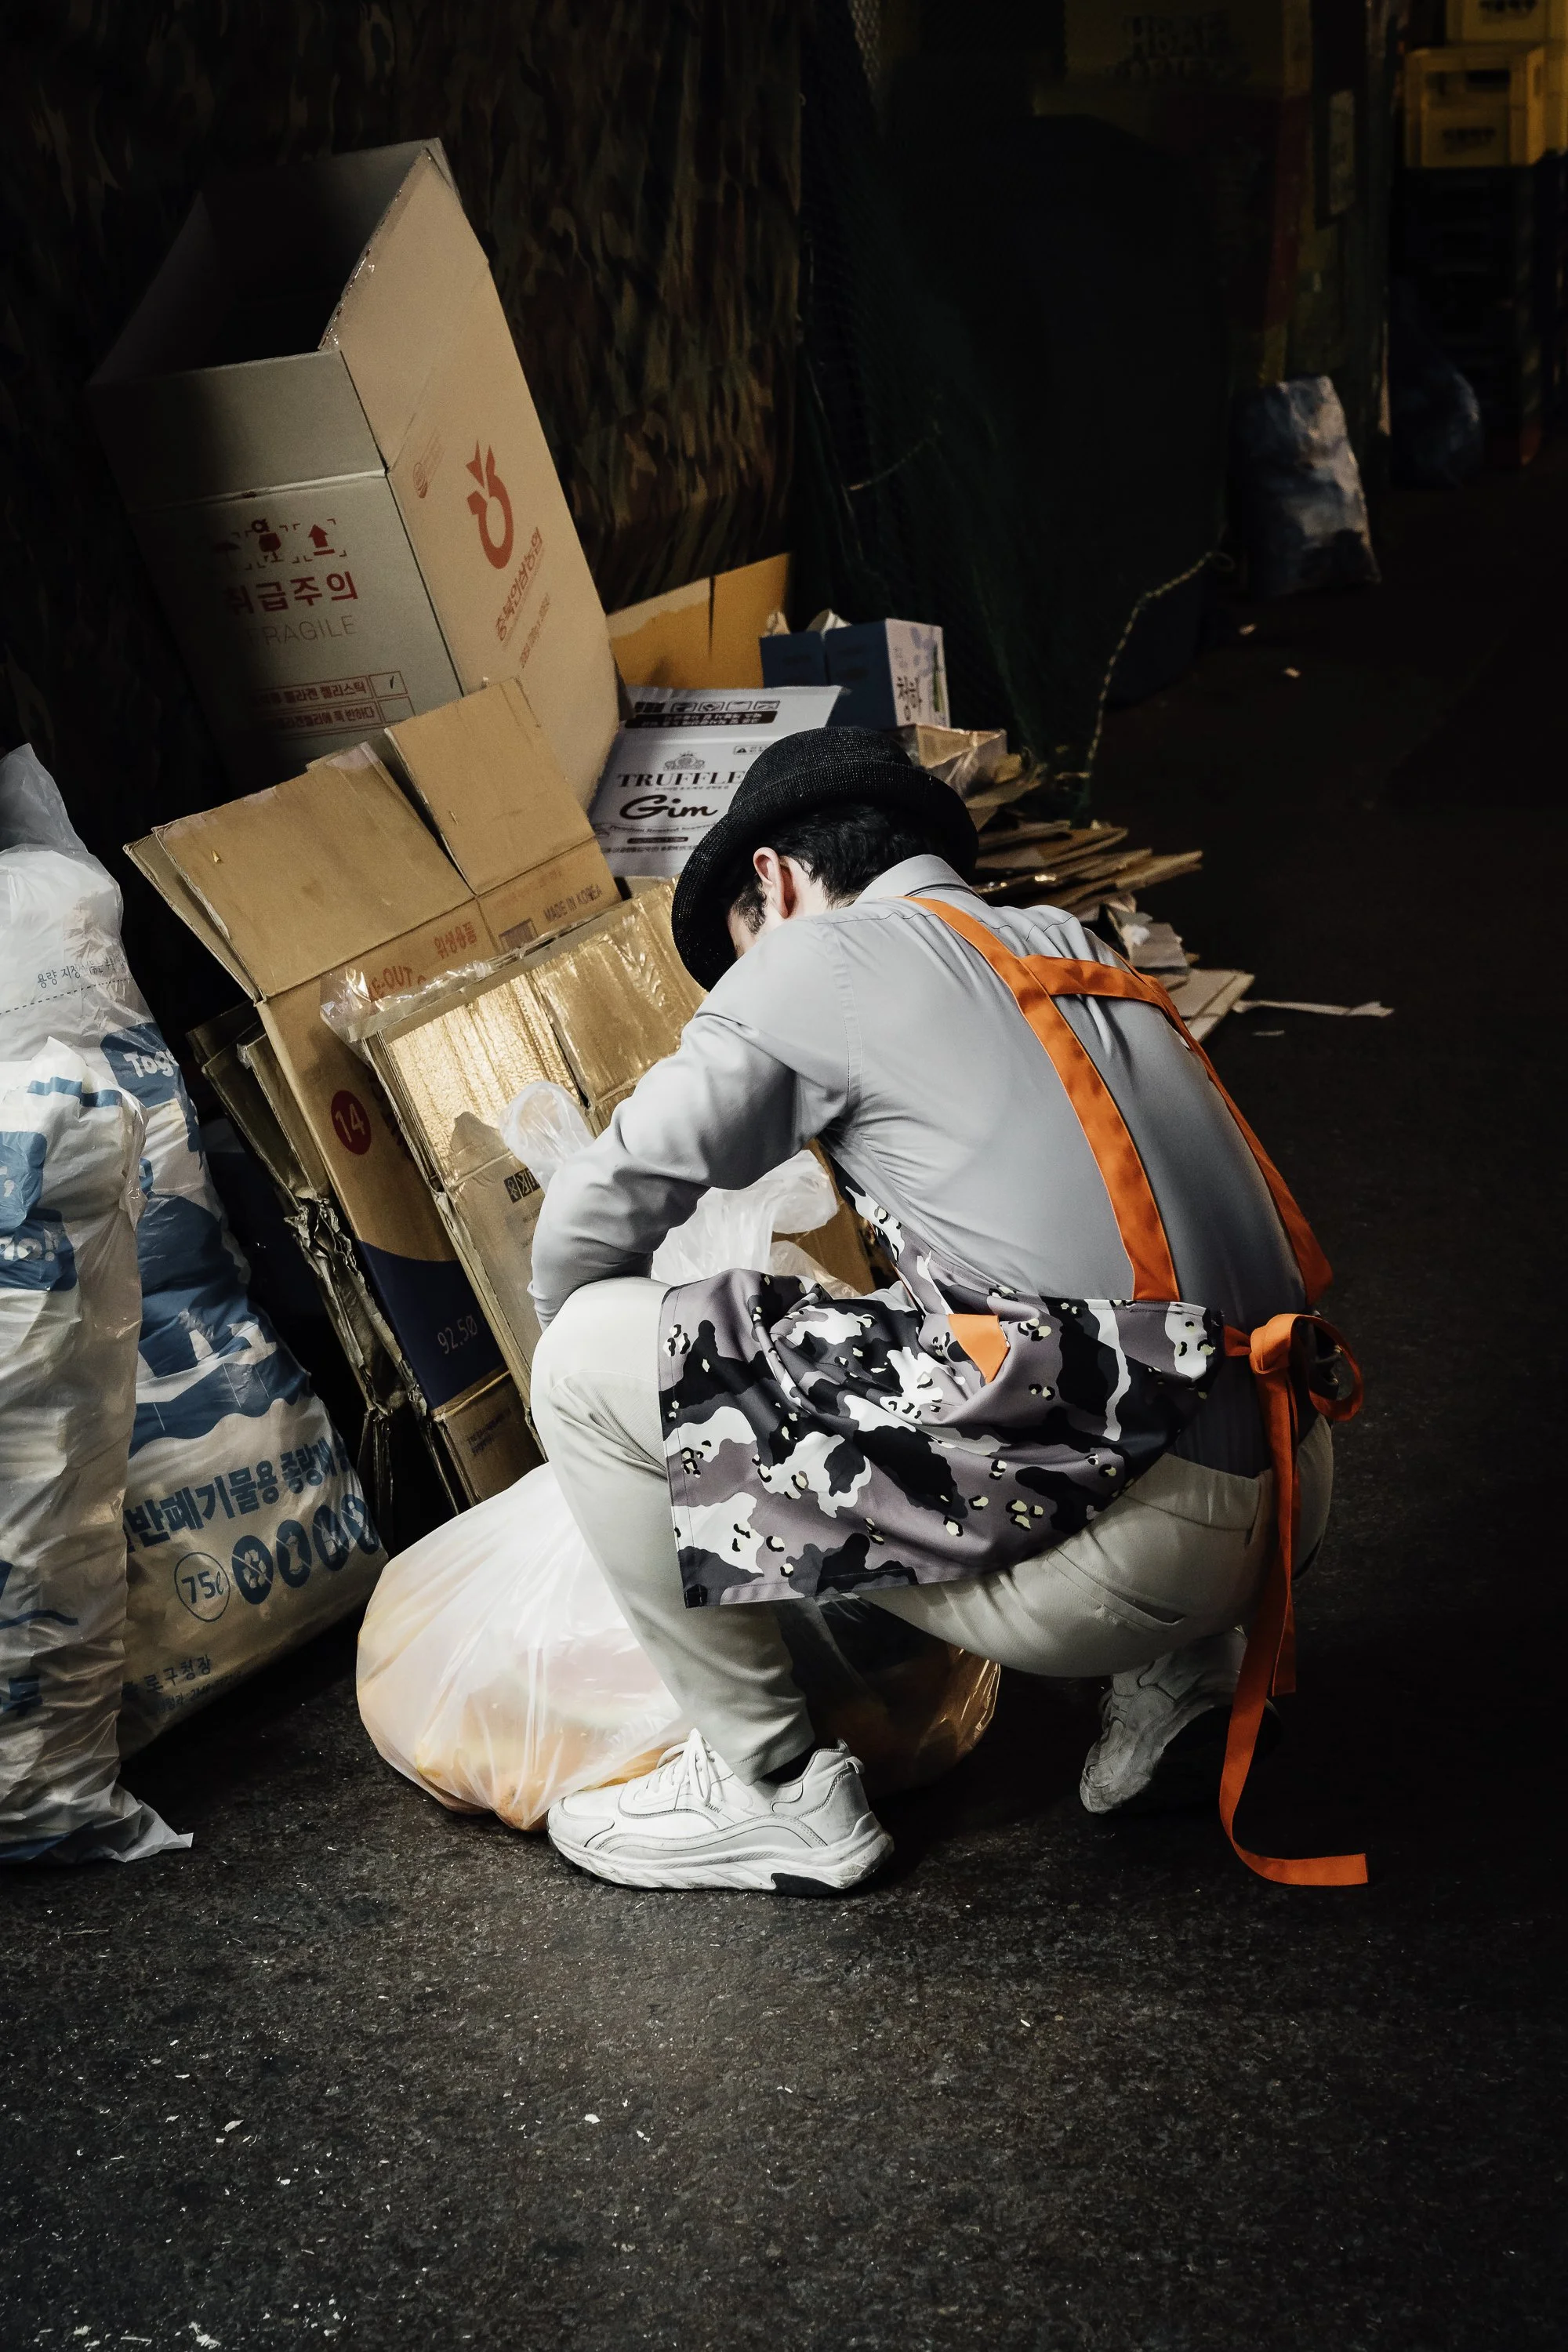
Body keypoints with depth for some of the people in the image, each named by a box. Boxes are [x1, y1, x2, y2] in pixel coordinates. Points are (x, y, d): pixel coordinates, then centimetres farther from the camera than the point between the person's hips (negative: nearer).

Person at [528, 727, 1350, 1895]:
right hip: (1286, 1513, 8)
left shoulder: (821, 958, 2)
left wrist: (584, 1344, 26)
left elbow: (597, 1219, 3)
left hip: (1119, 1555, -8)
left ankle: (772, 1792, 11)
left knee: (594, 1355, 0)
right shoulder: (1085, 957, 23)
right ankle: (1176, 1667, 21)